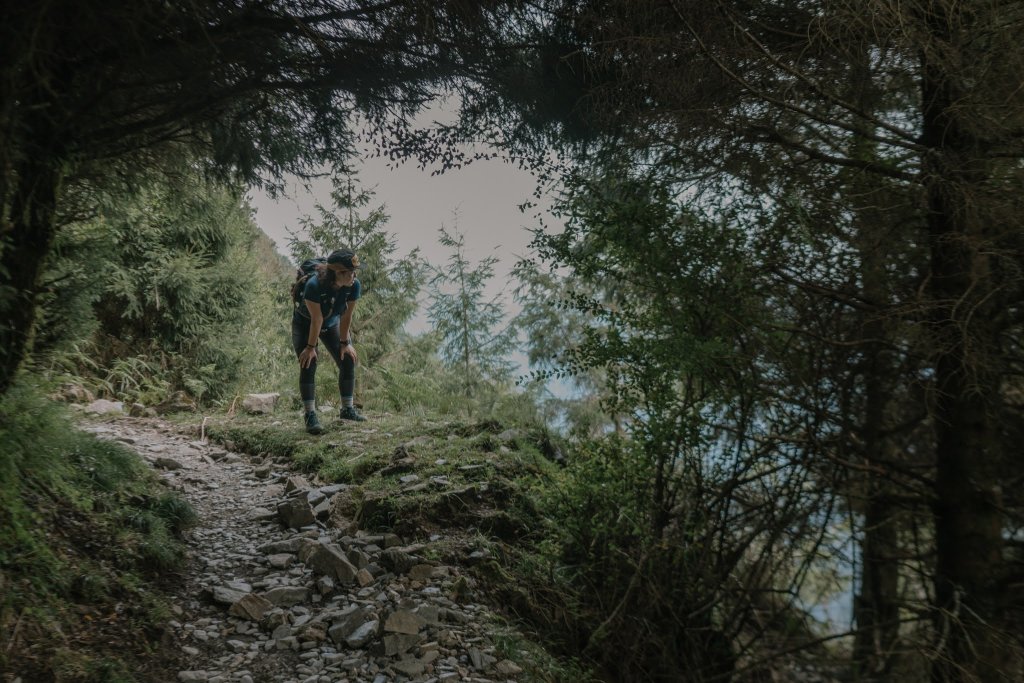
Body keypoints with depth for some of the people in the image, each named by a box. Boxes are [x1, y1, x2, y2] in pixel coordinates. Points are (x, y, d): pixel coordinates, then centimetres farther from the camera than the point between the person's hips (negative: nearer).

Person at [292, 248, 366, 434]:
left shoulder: (354, 286, -26)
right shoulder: (314, 285, -38)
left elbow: (346, 315, -16)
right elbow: (316, 319, -31)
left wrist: (345, 342, -10)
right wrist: (311, 346, -21)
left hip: (332, 324, 4)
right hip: (305, 325, -4)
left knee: (348, 361, -3)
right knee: (308, 366, -14)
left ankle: (348, 409, 7)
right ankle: (310, 415, -11)